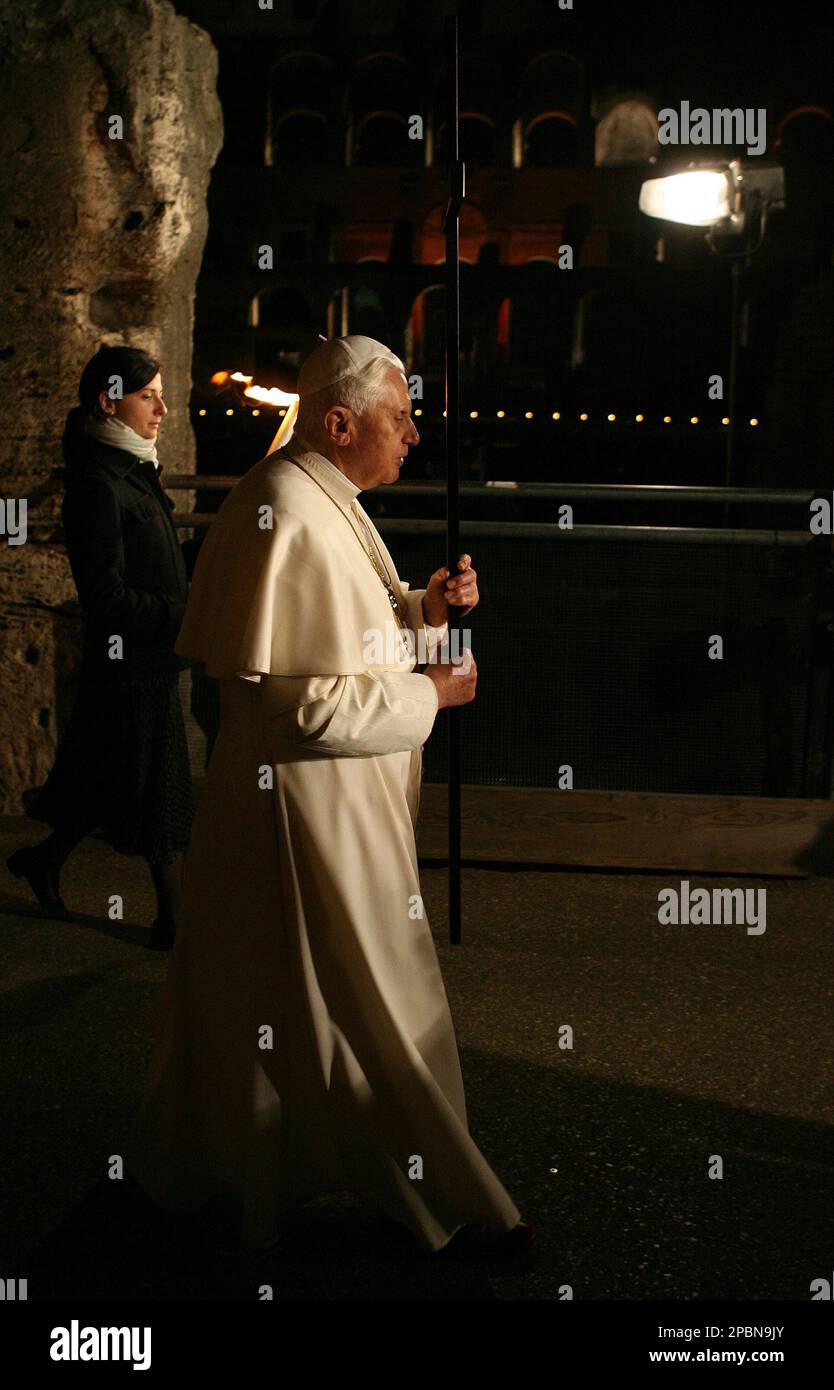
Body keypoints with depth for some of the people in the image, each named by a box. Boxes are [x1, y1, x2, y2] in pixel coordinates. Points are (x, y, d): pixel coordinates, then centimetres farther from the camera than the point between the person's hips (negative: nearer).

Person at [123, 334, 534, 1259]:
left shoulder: (325, 502, 12)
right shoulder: (287, 520, -23)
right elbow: (306, 705, -26)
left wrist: (423, 608, 4)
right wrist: (429, 695, -16)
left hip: (344, 801, 11)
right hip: (307, 803, -11)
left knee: (256, 999, 20)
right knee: (376, 1006, 2)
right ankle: (444, 1204, 17)